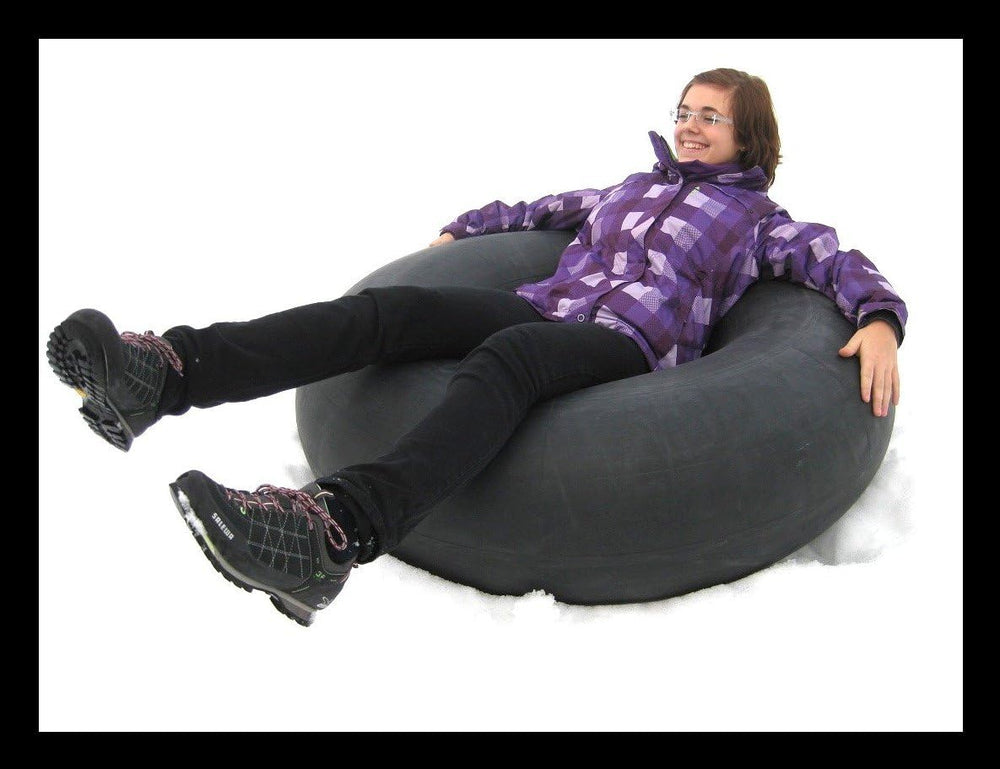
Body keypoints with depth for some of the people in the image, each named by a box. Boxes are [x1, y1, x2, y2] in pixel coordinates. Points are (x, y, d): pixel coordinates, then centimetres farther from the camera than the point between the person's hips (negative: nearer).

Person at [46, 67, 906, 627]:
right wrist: (461, 229, 43)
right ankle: (165, 376, -39)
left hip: (626, 348, -5)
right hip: (539, 310, 5)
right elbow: (538, 209, 42)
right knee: (393, 307, -24)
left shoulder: (760, 218, 21)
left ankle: (334, 535, -64)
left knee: (506, 356, -40)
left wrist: (880, 322, -12)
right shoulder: (632, 187, 33)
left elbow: (843, 262, 8)